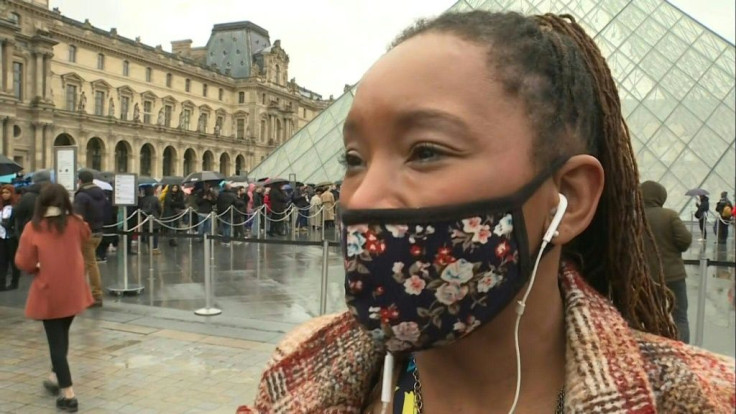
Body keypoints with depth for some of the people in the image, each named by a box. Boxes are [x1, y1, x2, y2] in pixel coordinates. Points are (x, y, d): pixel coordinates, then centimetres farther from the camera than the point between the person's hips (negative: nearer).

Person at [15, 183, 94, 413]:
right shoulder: (76, 224, -5)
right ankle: (55, 377, 37)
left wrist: (38, 267, 10)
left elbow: (23, 263, -9)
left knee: (55, 340, 4)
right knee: (62, 334, 25)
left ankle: (68, 395, 3)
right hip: (73, 290, 3)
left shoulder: (33, 228, -13)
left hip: (48, 292, -3)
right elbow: (86, 240, 17)